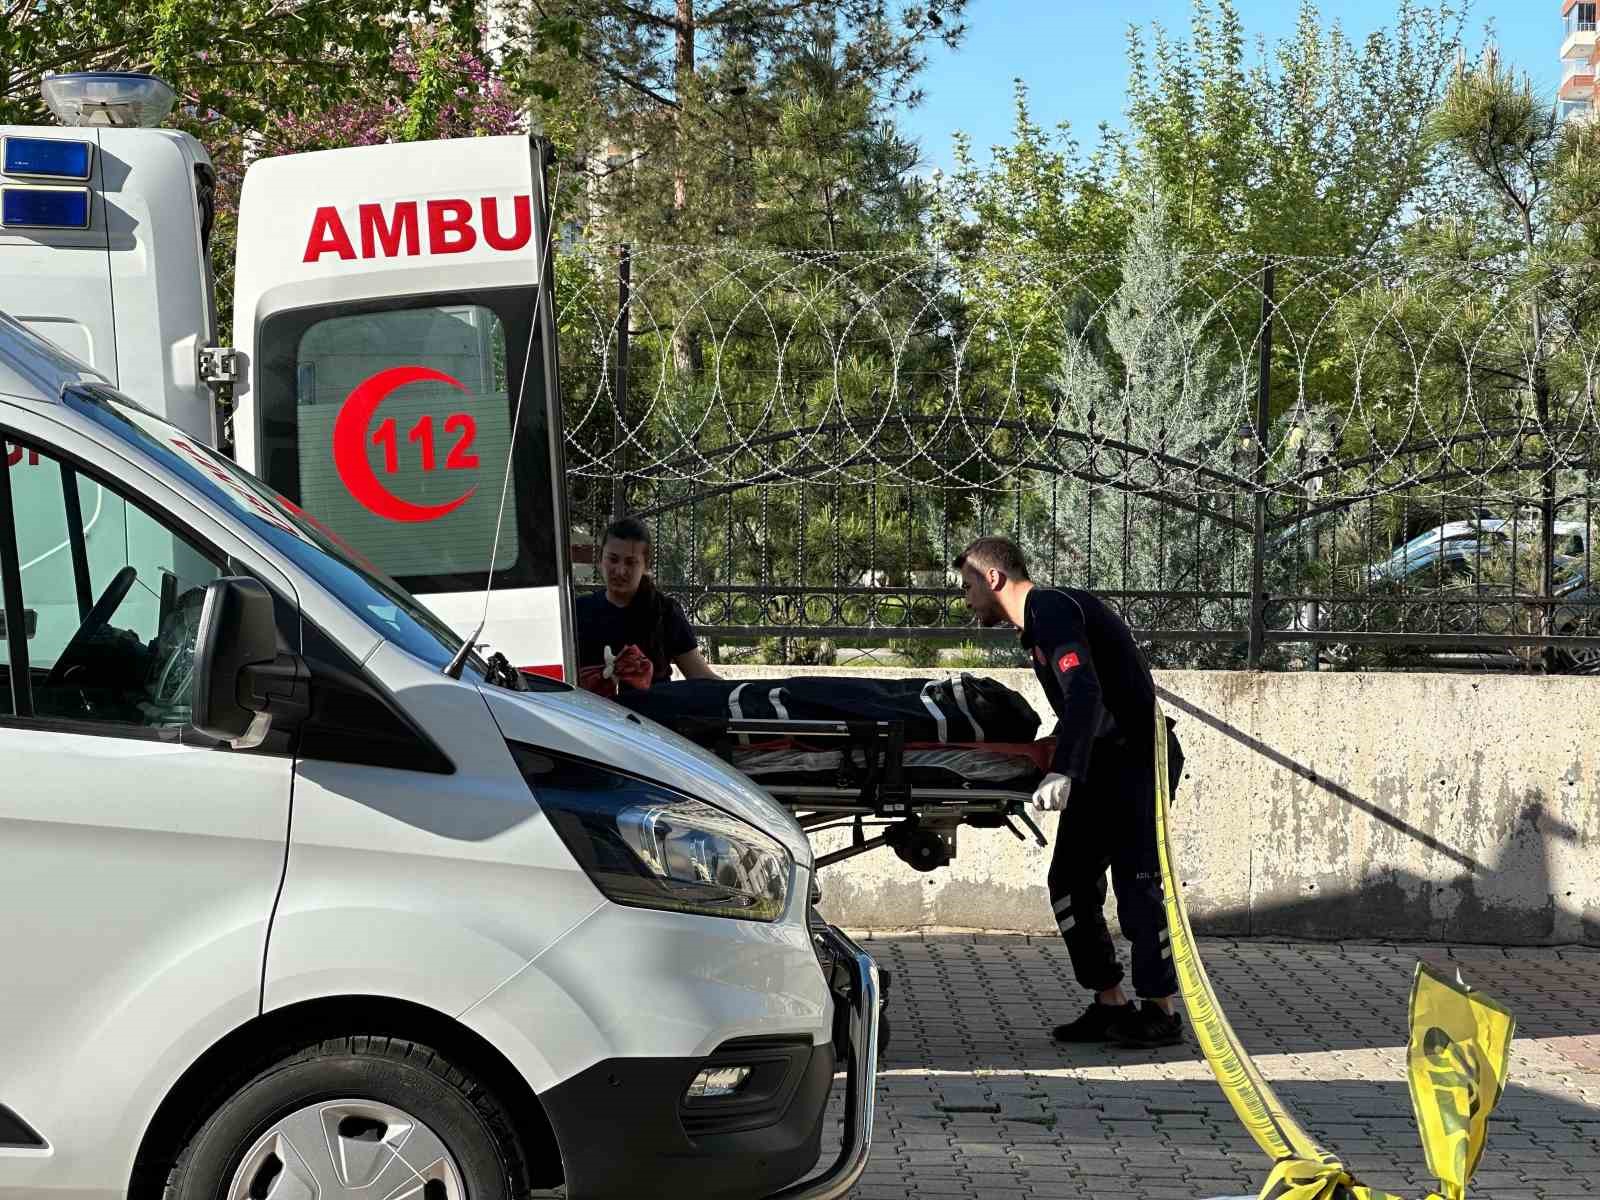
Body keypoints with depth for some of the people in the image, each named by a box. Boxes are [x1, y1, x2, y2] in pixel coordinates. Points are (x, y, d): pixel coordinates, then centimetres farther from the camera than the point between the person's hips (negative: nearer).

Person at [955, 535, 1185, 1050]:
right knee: (1071, 881, 7)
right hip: (1099, 762, 10)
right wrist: (1062, 768, 28)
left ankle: (1162, 1011, -1)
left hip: (1135, 757, -10)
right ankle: (1110, 1004, 12)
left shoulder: (1052, 610, -16)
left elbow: (1085, 694, -29)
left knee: (1137, 882, -8)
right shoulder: (1039, 618, 16)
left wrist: (1063, 771, -37)